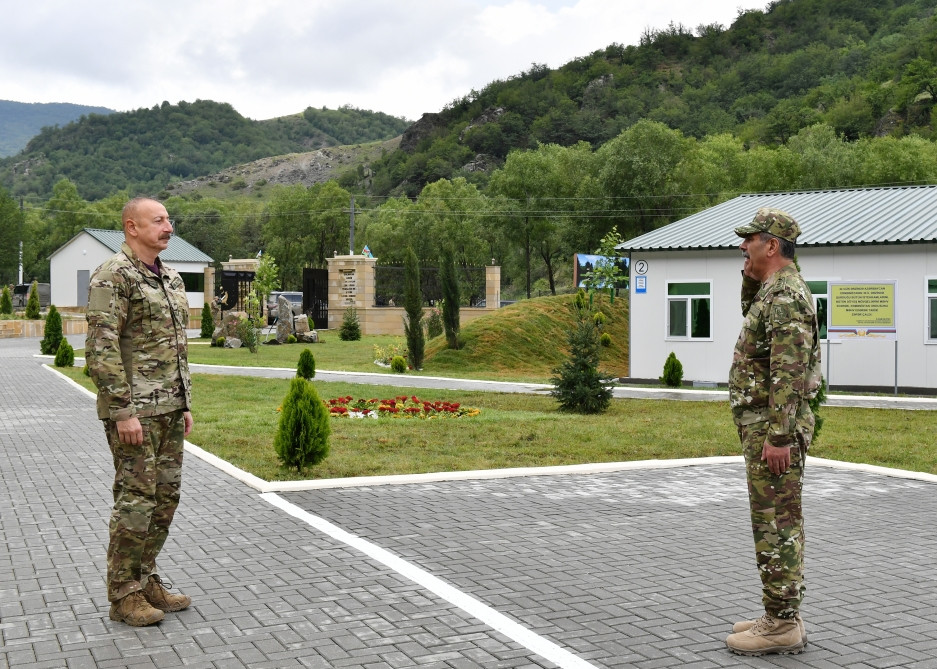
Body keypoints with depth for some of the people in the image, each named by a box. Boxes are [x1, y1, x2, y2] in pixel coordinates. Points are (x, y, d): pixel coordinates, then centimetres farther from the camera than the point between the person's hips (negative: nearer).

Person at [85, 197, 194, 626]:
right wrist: (123, 411, -21)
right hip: (134, 409, -8)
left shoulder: (170, 279, 15)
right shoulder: (113, 276, -12)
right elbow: (100, 349, -18)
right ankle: (124, 595, 7)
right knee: (136, 499, -4)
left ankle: (146, 580, 23)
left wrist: (184, 404, 17)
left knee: (165, 496, 11)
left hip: (169, 408, 9)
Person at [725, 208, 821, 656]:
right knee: (779, 524, 14)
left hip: (772, 429, -11)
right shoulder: (775, 291, 13)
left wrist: (779, 436, -26)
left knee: (776, 525, -5)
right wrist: (751, 276, 18)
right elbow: (753, 319, 35)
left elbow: (790, 374, -24)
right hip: (768, 426, 11)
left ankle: (781, 627, 2)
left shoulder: (785, 296, -18)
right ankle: (782, 617, 22)